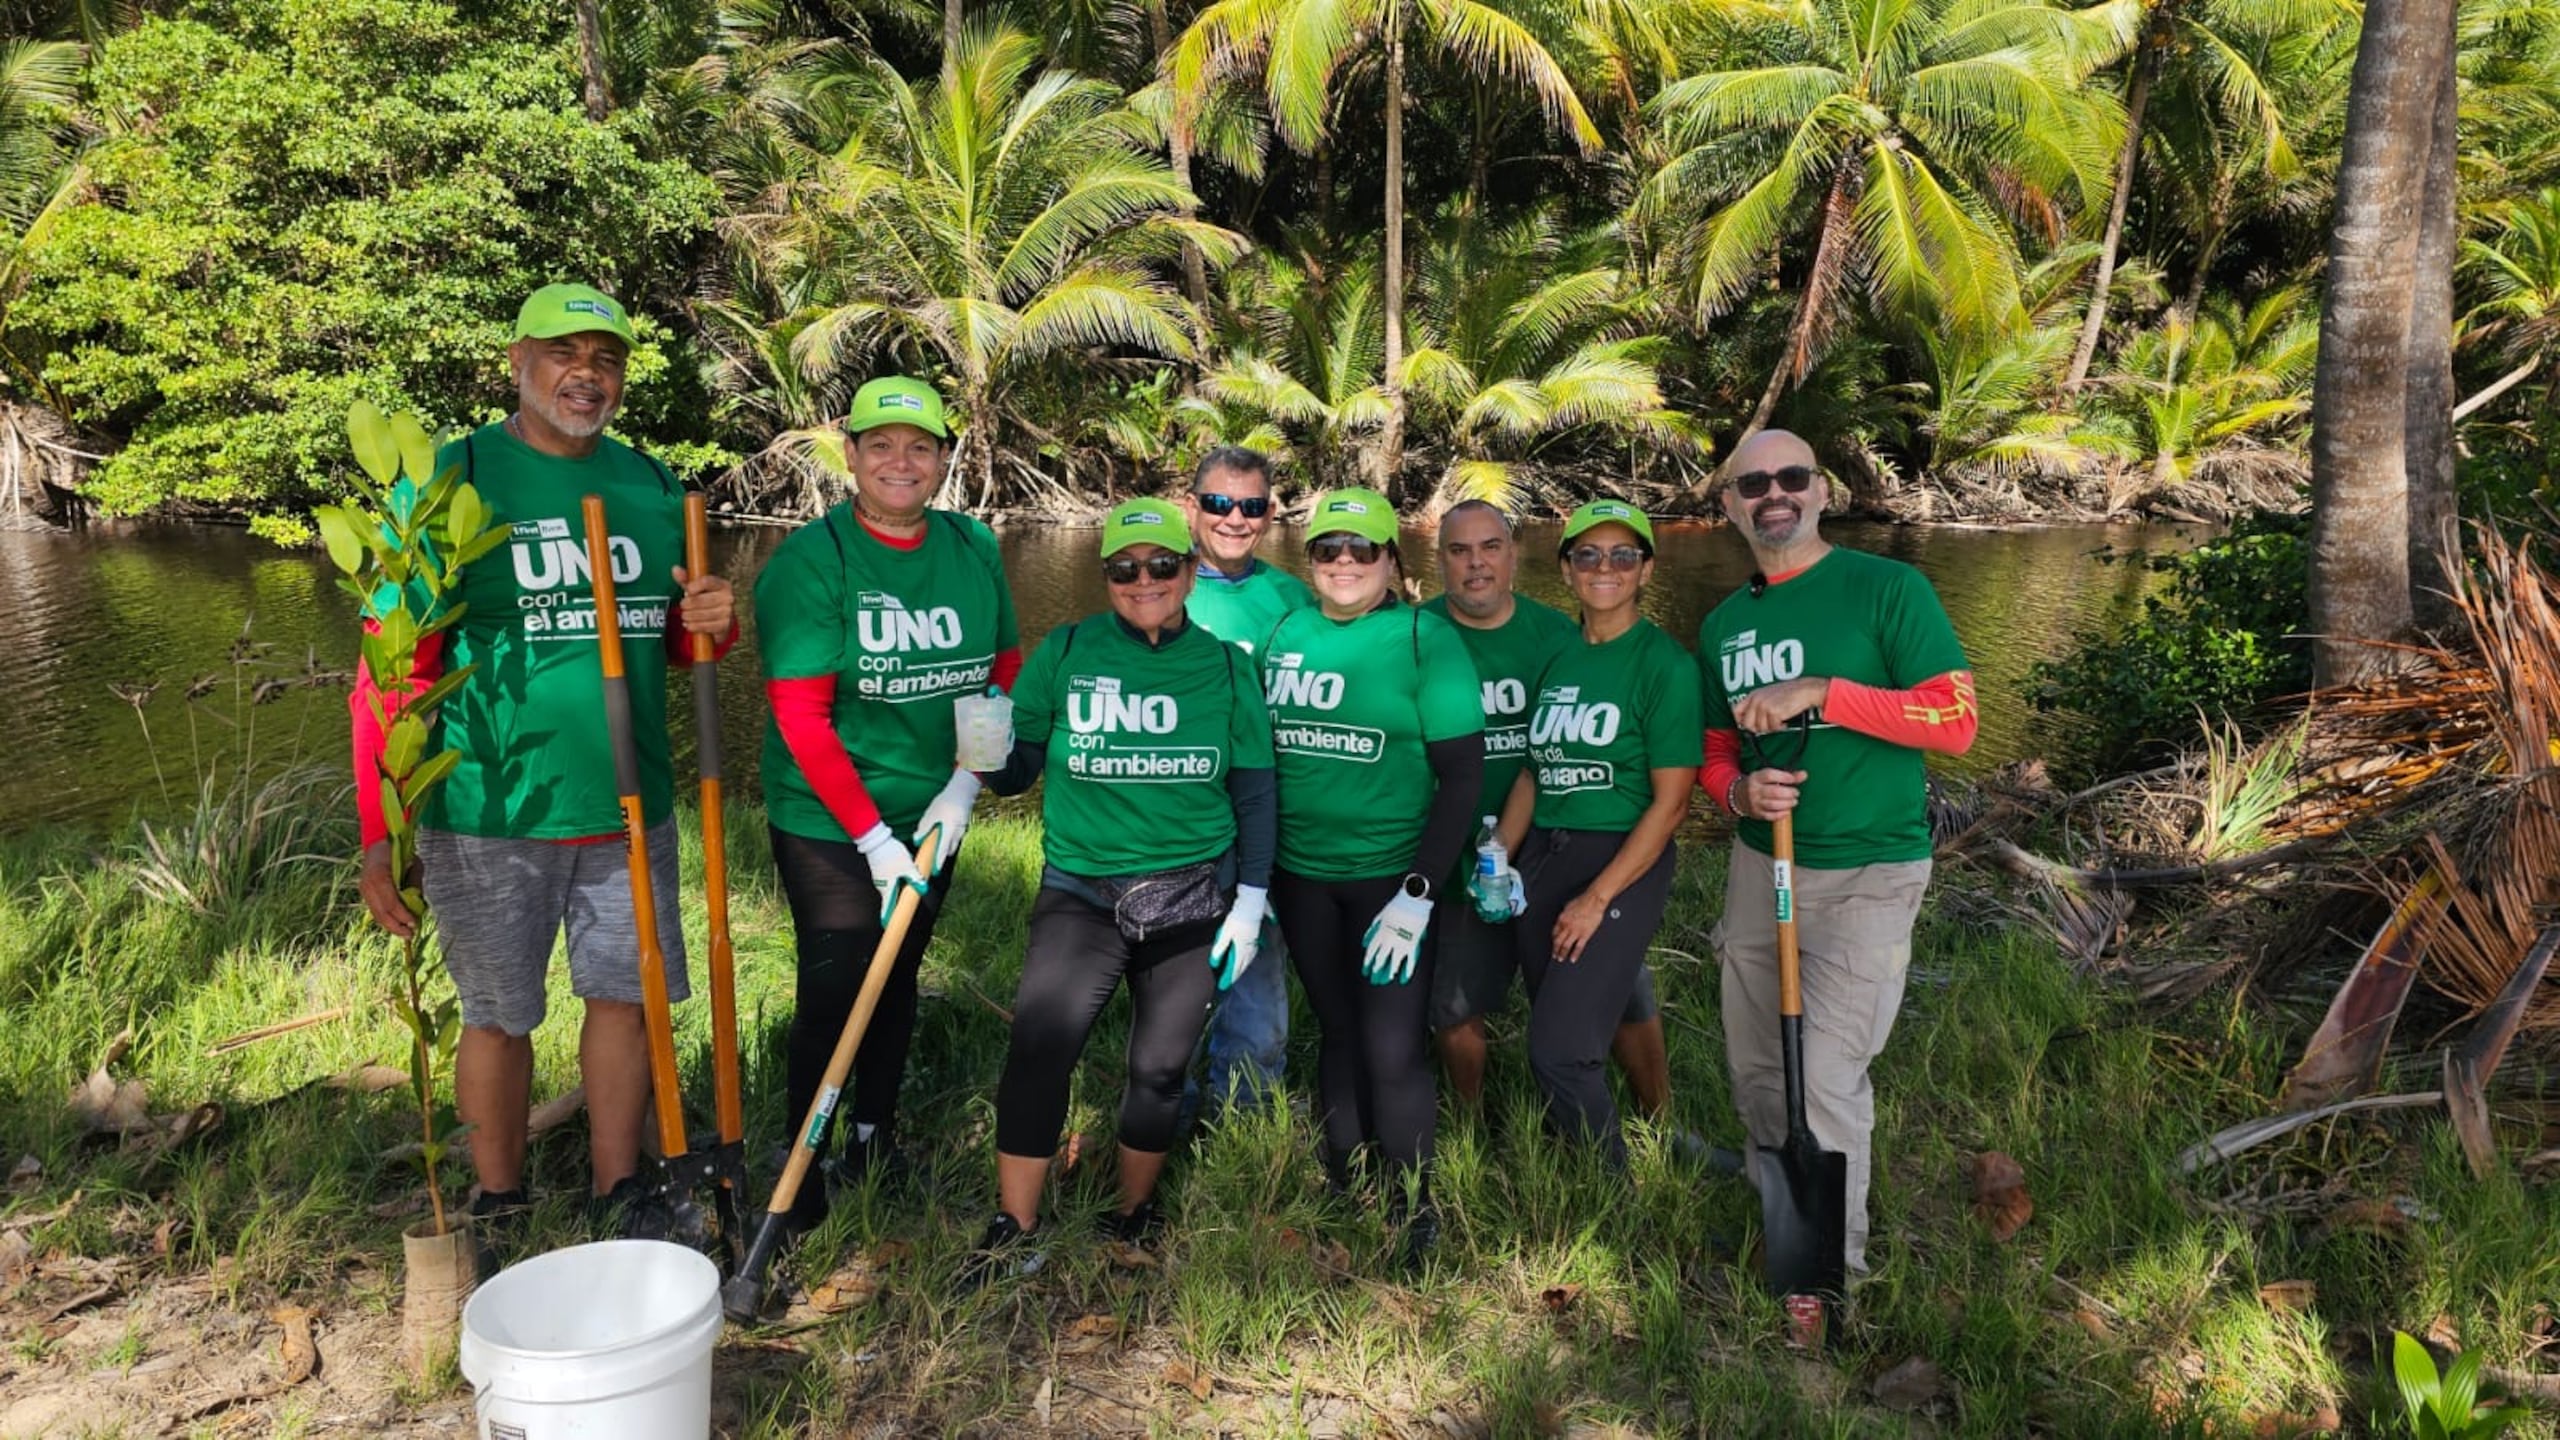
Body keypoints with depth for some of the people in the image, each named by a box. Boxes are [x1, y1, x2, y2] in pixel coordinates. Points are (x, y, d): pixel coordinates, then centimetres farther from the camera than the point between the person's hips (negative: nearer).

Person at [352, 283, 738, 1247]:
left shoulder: (650, 485, 7)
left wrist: (707, 623, -6)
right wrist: (379, 832, -13)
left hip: (630, 808, 4)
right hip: (489, 816, -4)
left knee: (624, 994, 12)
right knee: (499, 1017, 9)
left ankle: (618, 1190, 30)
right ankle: (499, 1208, 29)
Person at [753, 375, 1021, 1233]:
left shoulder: (974, 549, 0)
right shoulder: (811, 559, -14)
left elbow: (1004, 676, 5)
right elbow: (801, 716, -18)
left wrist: (963, 784, -9)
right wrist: (872, 836, -19)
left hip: (932, 817, 5)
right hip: (827, 821, -5)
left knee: (899, 975, 17)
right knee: (833, 989, -2)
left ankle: (874, 1139, 36)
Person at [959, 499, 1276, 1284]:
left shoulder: (1226, 666, 2)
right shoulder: (1064, 652, -1)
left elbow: (1254, 791, 5)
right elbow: (1020, 770, 1)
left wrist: (1250, 900, -1)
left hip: (1193, 897, 1)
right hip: (1081, 894, -1)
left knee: (1160, 1066, 9)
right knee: (1038, 1047, -16)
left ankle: (1134, 1212, 32)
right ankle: (1012, 1227, 1)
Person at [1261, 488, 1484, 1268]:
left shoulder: (1427, 639, -9)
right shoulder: (1285, 633, 4)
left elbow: (1462, 773, -11)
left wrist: (1418, 895, -16)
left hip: (1391, 875, -4)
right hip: (1299, 874, 4)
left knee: (1391, 1049, -3)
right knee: (1337, 1031, 16)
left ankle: (1413, 1210, 18)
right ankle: (1341, 1188, 33)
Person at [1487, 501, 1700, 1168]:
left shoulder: (1665, 663, -9)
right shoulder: (1557, 657, 9)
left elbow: (1671, 801, -12)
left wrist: (1598, 897, -14)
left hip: (1622, 862, -6)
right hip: (1540, 856, 6)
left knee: (1560, 1052, -8)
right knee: (1556, 1031, 13)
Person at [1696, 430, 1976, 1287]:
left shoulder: (1887, 589, -9)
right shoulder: (1724, 623, 8)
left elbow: (1956, 720, -16)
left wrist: (1822, 693, -24)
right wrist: (1739, 791, -10)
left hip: (1866, 873, -6)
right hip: (1759, 863, 6)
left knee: (1826, 1076, -8)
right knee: (1755, 1069, 15)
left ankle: (1833, 1262, 12)